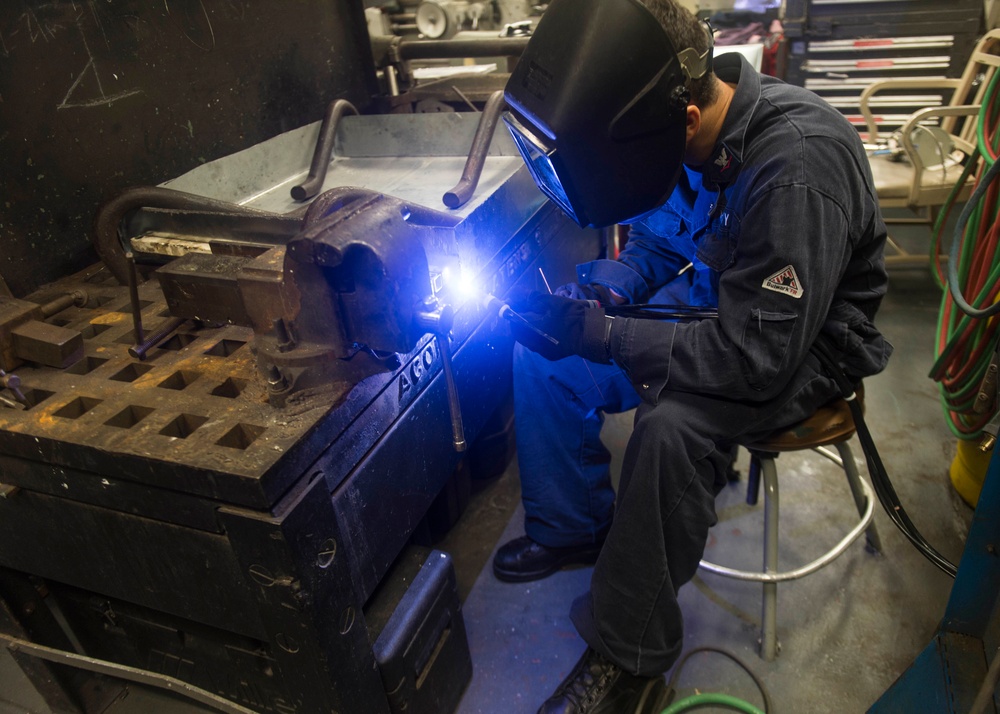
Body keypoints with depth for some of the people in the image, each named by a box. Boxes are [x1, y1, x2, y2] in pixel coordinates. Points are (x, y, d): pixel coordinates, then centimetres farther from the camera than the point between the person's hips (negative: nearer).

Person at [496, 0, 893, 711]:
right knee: (542, 352, -3)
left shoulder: (796, 164, -33)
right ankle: (573, 526, 17)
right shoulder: (683, 131, -10)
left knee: (672, 425, -35)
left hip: (804, 341, -7)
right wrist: (601, 291, -13)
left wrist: (599, 335, -32)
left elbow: (759, 356, -33)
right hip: (715, 299, 8)